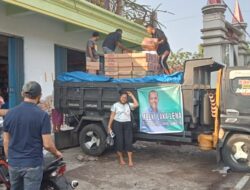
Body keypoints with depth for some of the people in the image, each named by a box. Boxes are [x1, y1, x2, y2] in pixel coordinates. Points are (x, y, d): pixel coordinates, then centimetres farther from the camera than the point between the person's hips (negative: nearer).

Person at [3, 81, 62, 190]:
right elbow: (47, 144, -16)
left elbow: (6, 142, 4)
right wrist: (56, 153, 4)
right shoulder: (42, 115, -15)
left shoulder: (9, 113, -1)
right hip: (32, 165, -4)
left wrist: (9, 160, 16)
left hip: (14, 164, 5)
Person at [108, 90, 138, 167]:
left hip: (127, 124, 1)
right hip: (117, 124, -1)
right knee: (119, 141, 1)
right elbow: (112, 116, 4)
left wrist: (132, 95, -2)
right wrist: (109, 126, -2)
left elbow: (136, 105, -10)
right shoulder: (115, 105, 5)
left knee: (128, 141, -4)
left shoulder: (129, 105, 9)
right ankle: (121, 159, 16)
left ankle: (130, 160, 0)